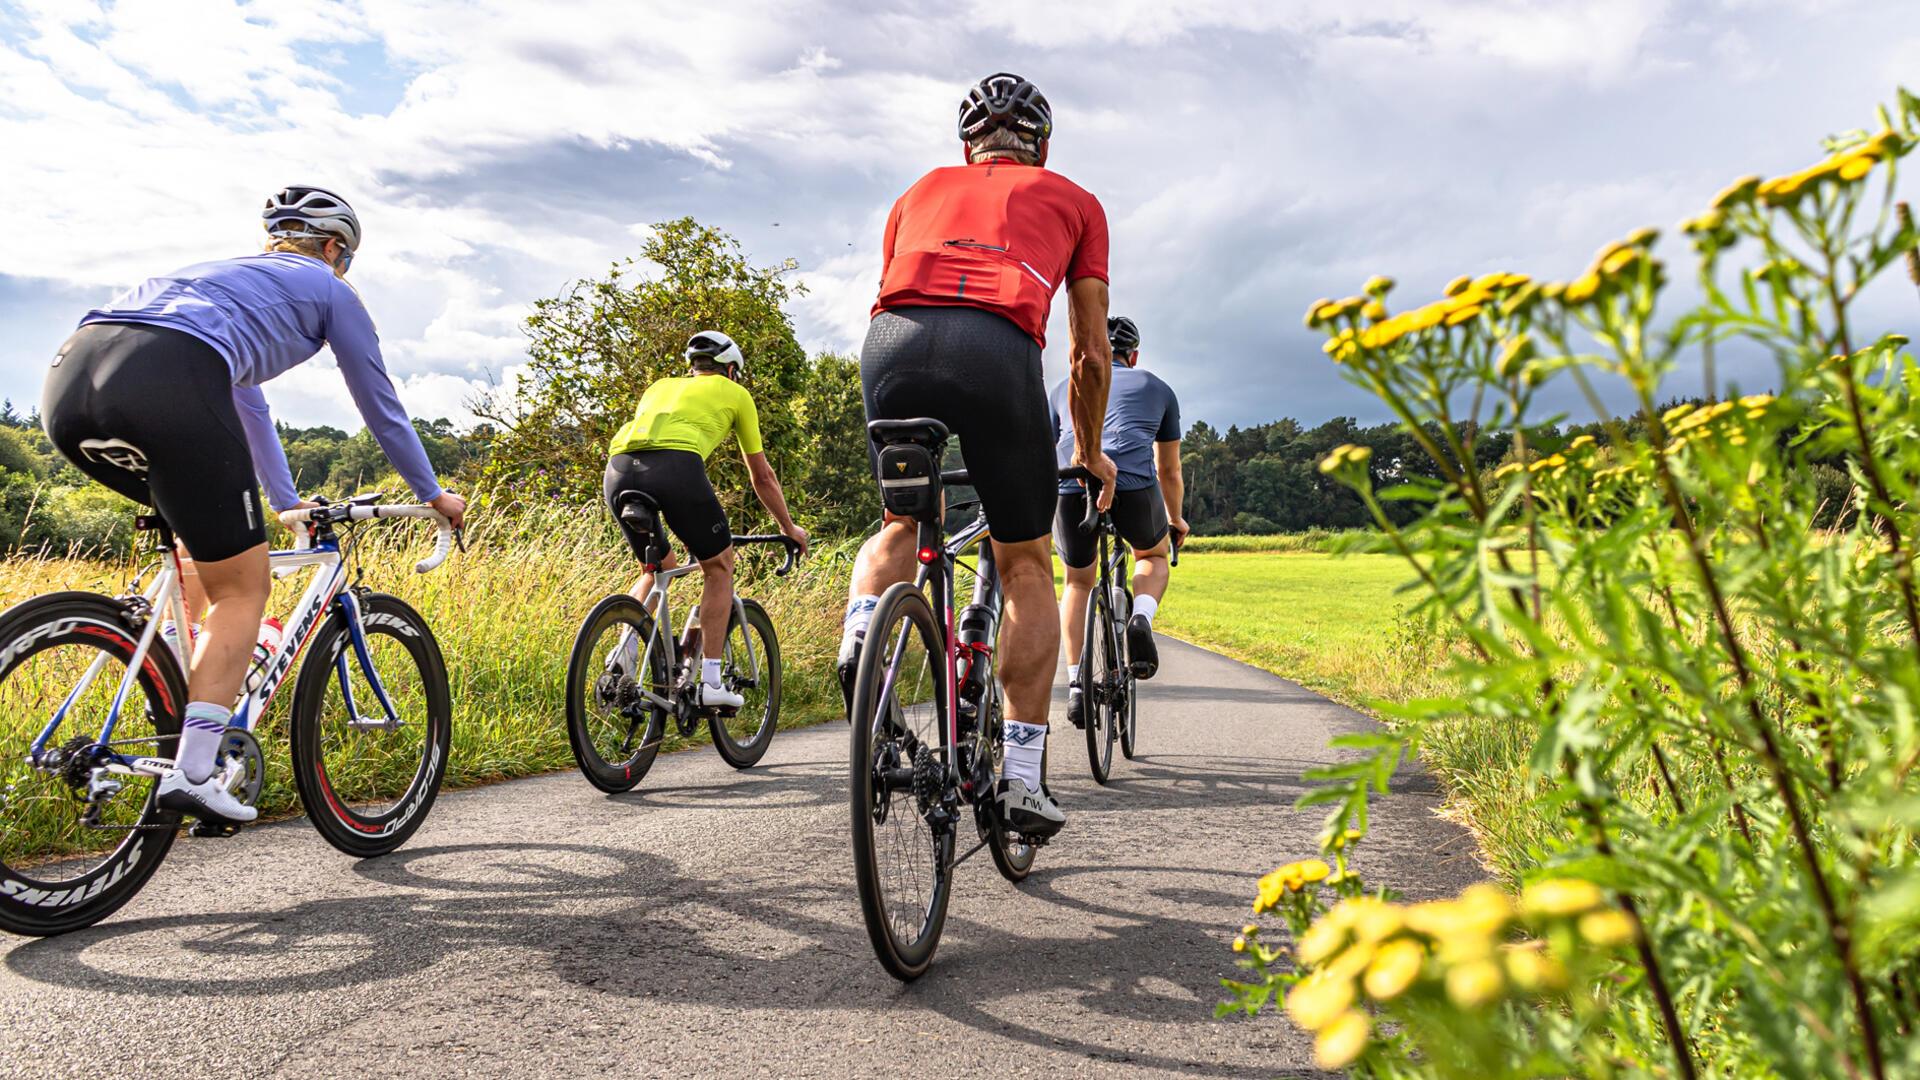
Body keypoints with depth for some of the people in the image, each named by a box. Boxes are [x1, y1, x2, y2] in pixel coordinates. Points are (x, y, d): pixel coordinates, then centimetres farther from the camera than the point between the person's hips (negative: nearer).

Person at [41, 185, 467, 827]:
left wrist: (288, 502, 61)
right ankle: (191, 774, -4)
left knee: (205, 528, 31)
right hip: (167, 384, -7)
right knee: (242, 591, 5)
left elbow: (245, 402, 52)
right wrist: (433, 495, 41)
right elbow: (381, 406, 28)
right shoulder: (330, 290, 24)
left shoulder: (228, 273, 42)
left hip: (68, 381, 7)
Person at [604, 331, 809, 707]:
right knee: (718, 564, 17)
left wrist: (685, 525, 57)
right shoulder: (735, 394, 26)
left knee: (657, 566, 29)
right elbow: (762, 477, 31)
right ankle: (710, 682, 11)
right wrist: (789, 528, 46)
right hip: (676, 466, -5)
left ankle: (627, 644, 6)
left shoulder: (660, 386, 38)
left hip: (619, 468, 5)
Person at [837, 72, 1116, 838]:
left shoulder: (923, 190, 35)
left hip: (892, 345, 2)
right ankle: (1022, 776, 12)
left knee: (905, 523, 29)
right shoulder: (1073, 201, 29)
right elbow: (1091, 353, 26)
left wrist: (908, 419, 48)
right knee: (1026, 566, 14)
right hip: (997, 351, -2)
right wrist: (1090, 454, 40)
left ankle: (860, 633, -1)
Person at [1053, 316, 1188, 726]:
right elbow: (1169, 469, 36)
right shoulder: (1157, 388, 29)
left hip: (1070, 486, 1)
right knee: (1154, 557, 30)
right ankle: (1141, 619, -1)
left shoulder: (1065, 388, 31)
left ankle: (1076, 684, 15)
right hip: (1133, 484, -1)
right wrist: (1175, 519, 52)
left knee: (1078, 582, 25)